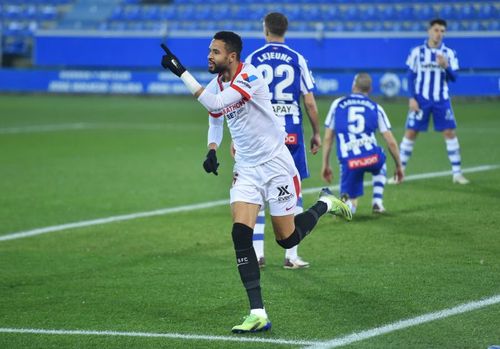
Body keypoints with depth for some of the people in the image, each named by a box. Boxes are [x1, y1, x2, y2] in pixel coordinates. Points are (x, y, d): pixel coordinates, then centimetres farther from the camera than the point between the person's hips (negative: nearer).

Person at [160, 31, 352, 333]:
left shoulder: (250, 76, -20)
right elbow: (215, 120, 23)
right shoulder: (216, 85, 4)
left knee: (288, 239, 3)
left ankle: (325, 204, 35)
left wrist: (181, 72, -32)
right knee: (241, 233, -13)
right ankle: (258, 314, -13)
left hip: (275, 164, -6)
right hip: (246, 169, 6)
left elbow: (215, 104, -33)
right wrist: (212, 150, 4)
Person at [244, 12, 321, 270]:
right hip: (291, 131, 0)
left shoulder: (252, 60, 1)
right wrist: (316, 133, 11)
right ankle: (291, 256, 4)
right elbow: (310, 103, -1)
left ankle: (257, 254, 5)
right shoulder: (297, 60, 1)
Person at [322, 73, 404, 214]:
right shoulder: (376, 108, 14)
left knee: (350, 204, 16)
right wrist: (399, 166, 25)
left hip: (349, 162, 0)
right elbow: (391, 142, 13)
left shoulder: (337, 104, 15)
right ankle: (377, 202, 25)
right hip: (372, 158, 0)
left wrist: (325, 165, 24)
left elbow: (327, 138, 15)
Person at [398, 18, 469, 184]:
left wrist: (445, 66, -22)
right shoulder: (417, 52, 1)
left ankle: (457, 173, 4)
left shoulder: (449, 53, 2)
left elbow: (453, 77, -2)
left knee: (450, 132, -3)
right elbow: (411, 76, 3)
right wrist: (412, 98, -6)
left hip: (441, 100, 1)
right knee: (411, 132, -2)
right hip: (421, 100, -1)